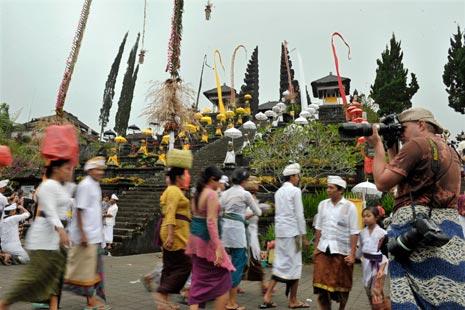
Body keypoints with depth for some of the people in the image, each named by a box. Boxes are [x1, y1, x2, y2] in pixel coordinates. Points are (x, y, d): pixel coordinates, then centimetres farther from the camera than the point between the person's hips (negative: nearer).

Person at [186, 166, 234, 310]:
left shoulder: (197, 193, 11)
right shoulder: (212, 194, -15)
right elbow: (211, 221, -23)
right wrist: (218, 247, -26)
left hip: (195, 237, 9)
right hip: (207, 240, -9)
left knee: (199, 279, 13)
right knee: (223, 278, 6)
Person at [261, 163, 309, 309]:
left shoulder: (279, 192, 14)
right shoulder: (295, 191, -9)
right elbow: (299, 214, -12)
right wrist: (304, 235, -7)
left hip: (280, 231, 7)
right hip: (292, 232, -7)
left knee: (280, 264, 11)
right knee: (294, 264, 4)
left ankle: (267, 296, 6)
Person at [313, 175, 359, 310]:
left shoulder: (349, 207, -7)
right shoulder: (323, 204, 5)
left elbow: (354, 232, -7)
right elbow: (319, 228, 10)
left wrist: (352, 254, -12)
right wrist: (316, 248, 7)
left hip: (341, 250, -3)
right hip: (323, 249, 3)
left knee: (342, 285, 11)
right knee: (321, 283, 1)